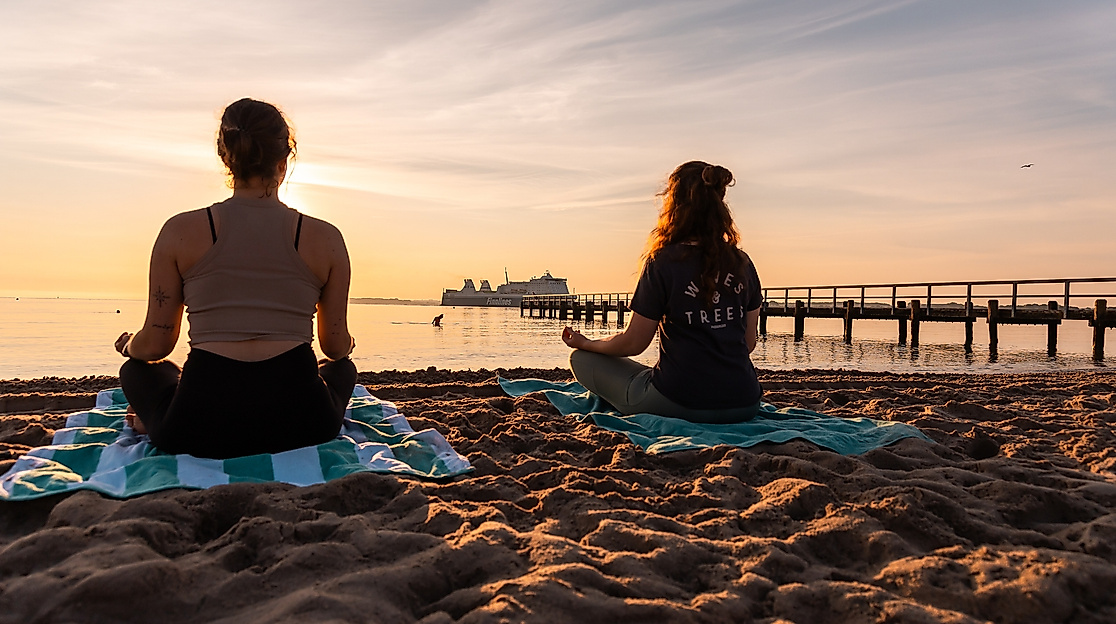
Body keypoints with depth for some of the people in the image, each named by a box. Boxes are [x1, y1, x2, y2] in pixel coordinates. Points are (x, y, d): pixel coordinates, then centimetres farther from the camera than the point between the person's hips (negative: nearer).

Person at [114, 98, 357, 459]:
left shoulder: (180, 232, 1)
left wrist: (129, 345, 33)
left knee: (138, 371, 35)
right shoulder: (325, 239, 1)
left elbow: (156, 344, 8)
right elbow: (337, 346, 11)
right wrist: (346, 344, 37)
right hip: (299, 426, -1)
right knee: (342, 370, 34)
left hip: (202, 429, 2)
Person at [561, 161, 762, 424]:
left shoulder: (663, 263, -11)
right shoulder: (742, 263, 4)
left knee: (583, 359, 10)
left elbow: (633, 343, -6)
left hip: (680, 403, -7)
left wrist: (586, 343, 13)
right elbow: (749, 341, 11)